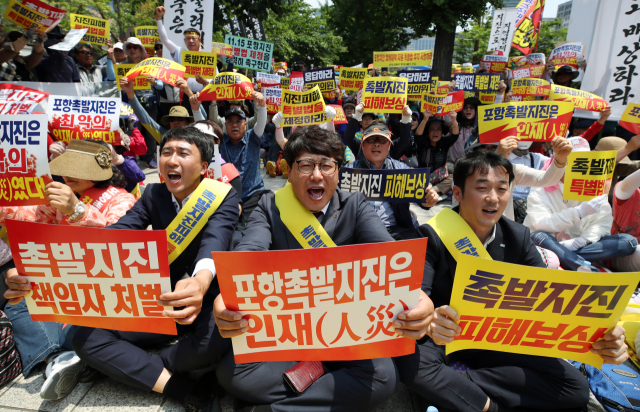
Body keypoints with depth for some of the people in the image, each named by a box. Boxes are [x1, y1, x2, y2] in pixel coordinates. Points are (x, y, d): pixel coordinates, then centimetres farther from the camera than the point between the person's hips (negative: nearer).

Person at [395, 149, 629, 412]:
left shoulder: (518, 237, -2)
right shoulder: (432, 235, -16)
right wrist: (429, 322, -50)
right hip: (443, 338, -4)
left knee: (576, 387, -11)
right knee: (410, 363, -36)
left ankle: (458, 382, -11)